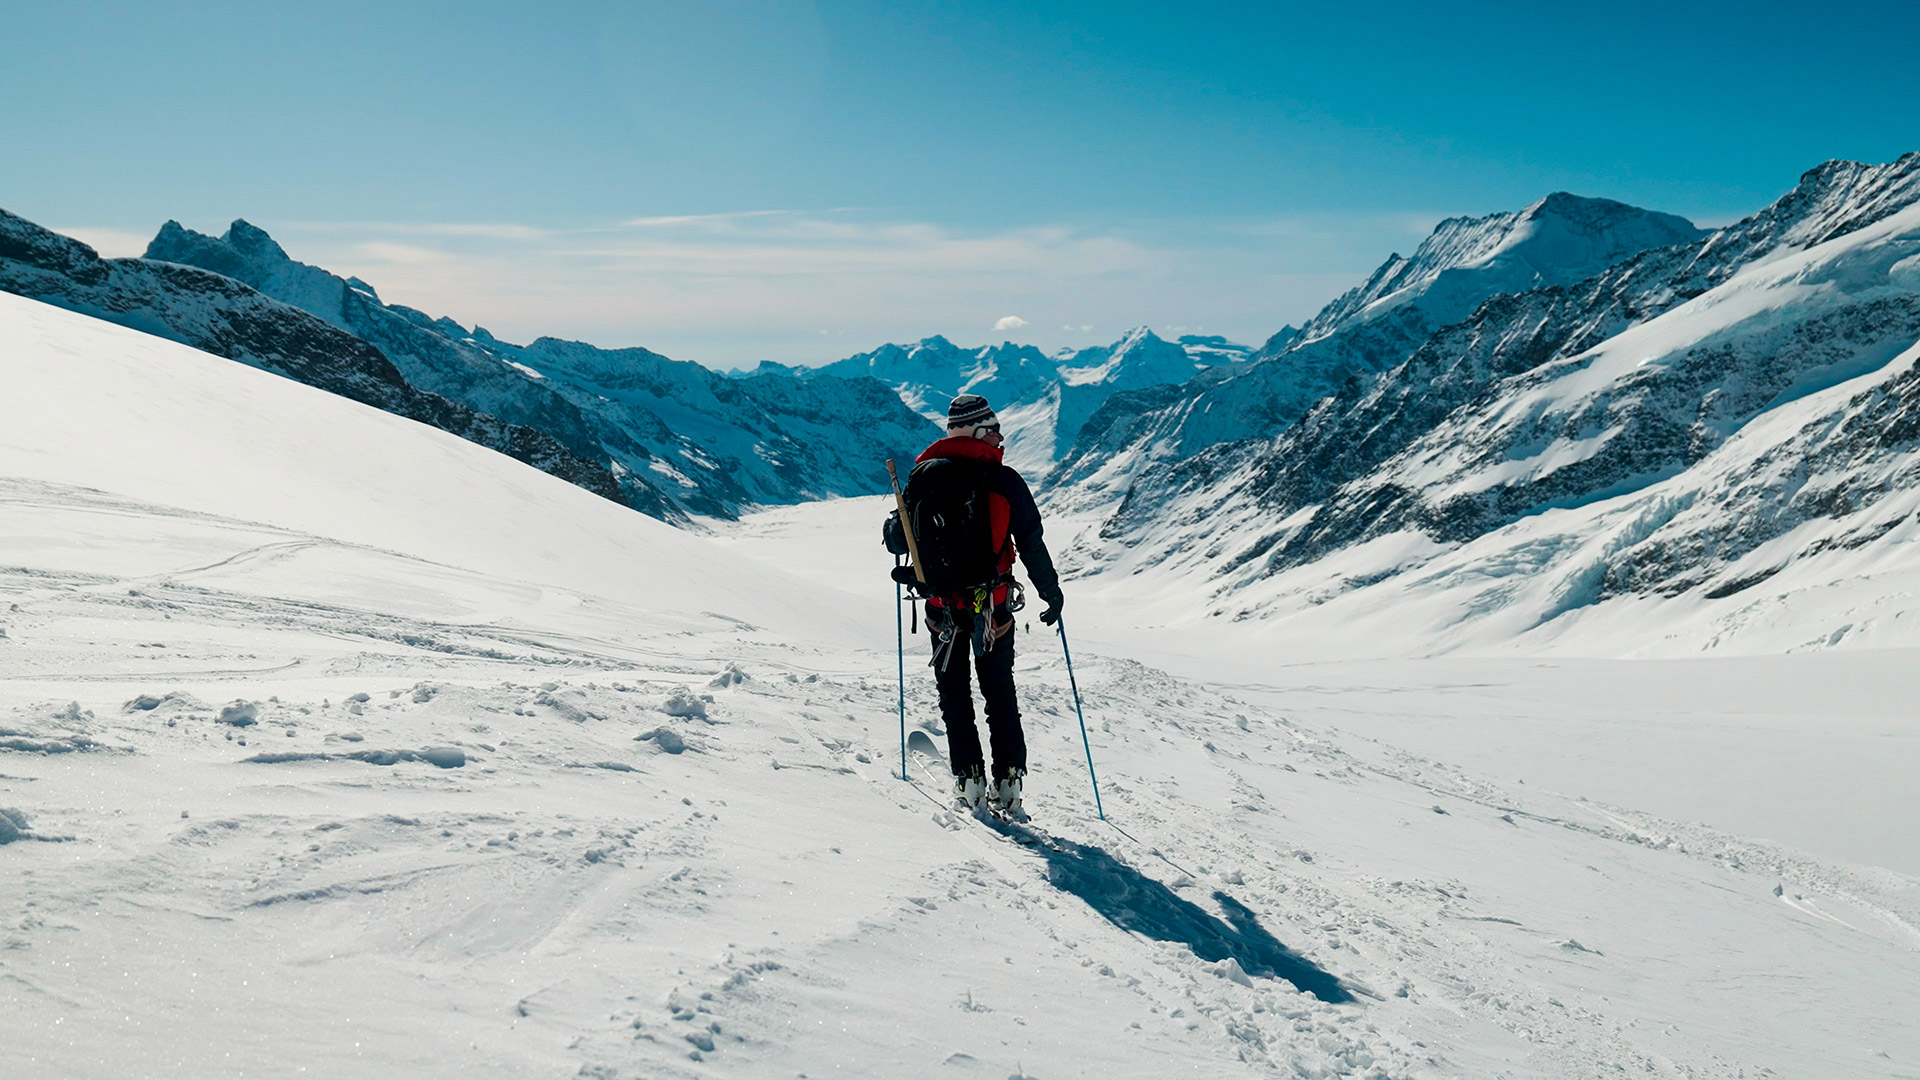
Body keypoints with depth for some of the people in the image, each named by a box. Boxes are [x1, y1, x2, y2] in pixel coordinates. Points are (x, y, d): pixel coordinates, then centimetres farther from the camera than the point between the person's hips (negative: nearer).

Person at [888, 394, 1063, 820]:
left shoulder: (925, 473, -2)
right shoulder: (1005, 479, -5)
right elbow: (1031, 544, -2)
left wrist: (909, 569, 25)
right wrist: (1052, 593, 9)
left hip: (942, 604, 1)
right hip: (994, 603, 0)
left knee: (954, 692, 11)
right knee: (1000, 691, 11)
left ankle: (969, 779, 6)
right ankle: (1008, 782, 7)